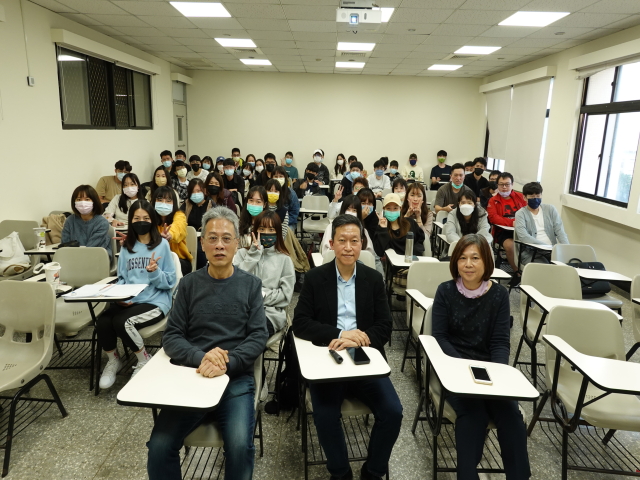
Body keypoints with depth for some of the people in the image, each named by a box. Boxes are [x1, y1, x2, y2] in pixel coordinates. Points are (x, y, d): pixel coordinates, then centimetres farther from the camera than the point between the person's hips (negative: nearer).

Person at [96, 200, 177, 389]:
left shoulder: (162, 244, -1)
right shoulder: (126, 246, 13)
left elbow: (170, 282, -3)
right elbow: (121, 278, 15)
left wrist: (154, 271, -22)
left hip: (155, 301, -4)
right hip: (128, 301, 4)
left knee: (122, 322, -29)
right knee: (102, 322, -24)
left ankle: (144, 361, 0)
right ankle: (113, 361, 7)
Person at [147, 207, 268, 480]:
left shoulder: (251, 285, 4)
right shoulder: (189, 285, 7)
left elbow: (258, 337, -2)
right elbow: (171, 338, 2)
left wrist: (226, 363, -20)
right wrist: (201, 358, -18)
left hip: (237, 379, -1)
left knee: (240, 446, -24)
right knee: (159, 446, -18)